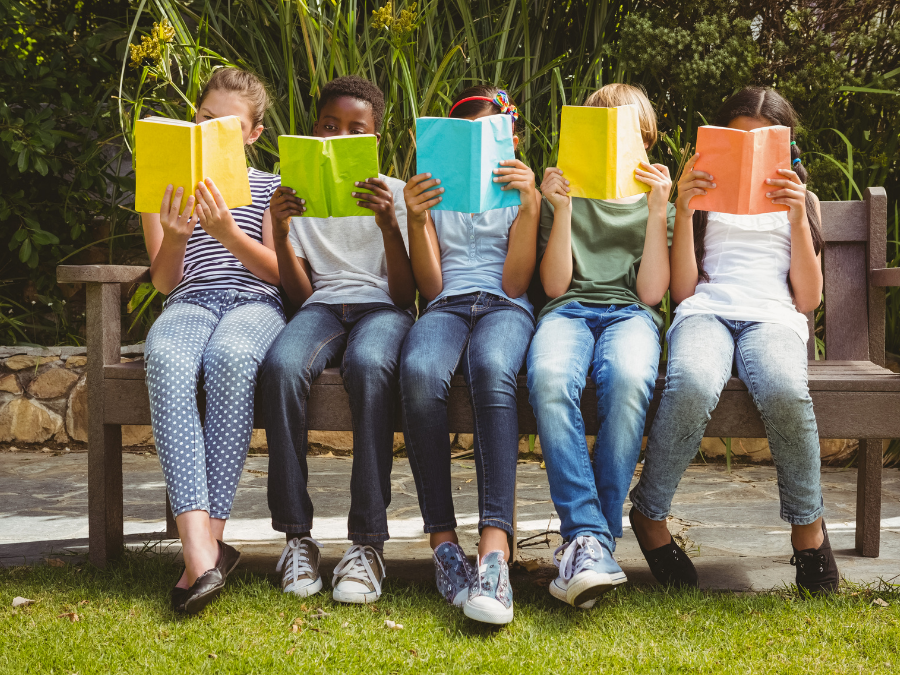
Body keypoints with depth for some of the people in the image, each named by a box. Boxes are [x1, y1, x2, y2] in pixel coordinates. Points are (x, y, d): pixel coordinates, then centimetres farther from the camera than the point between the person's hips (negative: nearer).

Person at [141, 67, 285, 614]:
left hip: (256, 301, -1)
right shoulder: (165, 187, 21)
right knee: (167, 360, -38)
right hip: (190, 301, 1)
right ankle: (200, 548, -49)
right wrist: (175, 236, -8)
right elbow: (164, 281, 14)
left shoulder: (269, 187, 20)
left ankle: (212, 535, -38)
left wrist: (229, 233, -10)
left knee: (230, 356, -40)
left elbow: (281, 271, 8)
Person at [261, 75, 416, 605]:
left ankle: (368, 542, -39)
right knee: (282, 366, -36)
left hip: (381, 306, -1)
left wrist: (389, 225, -14)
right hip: (321, 307, 2)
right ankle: (298, 536, -30)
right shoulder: (299, 194, 18)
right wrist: (280, 232, -7)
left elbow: (406, 295, 1)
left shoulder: (395, 193, 13)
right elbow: (301, 295, 8)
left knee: (369, 364, -40)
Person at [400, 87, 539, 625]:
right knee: (420, 372, -39)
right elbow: (431, 287, 11)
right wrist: (416, 221, -4)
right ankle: (444, 540, -36)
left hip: (504, 308, -1)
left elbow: (515, 283, 4)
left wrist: (531, 206, -7)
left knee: (492, 368, -41)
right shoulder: (435, 191, 23)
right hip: (447, 306, 1)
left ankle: (495, 550, -53)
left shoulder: (520, 190, 20)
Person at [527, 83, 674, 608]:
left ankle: (593, 539, -37)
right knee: (550, 379, -39)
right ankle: (586, 535, -42)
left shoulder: (656, 205, 24)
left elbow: (650, 292, 7)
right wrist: (563, 209, 0)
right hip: (570, 310, 0)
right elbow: (555, 285, 9)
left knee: (628, 379, -40)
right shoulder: (566, 197, 24)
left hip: (629, 314, 0)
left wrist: (658, 213, 1)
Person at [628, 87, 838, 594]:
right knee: (692, 387, -40)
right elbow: (683, 290, 13)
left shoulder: (801, 201, 27)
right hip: (706, 312, 0)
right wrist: (684, 213, 2)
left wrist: (798, 219, 3)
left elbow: (809, 298, 13)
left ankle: (808, 523, -17)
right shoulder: (706, 197, 25)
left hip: (774, 318, 0)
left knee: (784, 391, -39)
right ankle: (650, 516, -19)